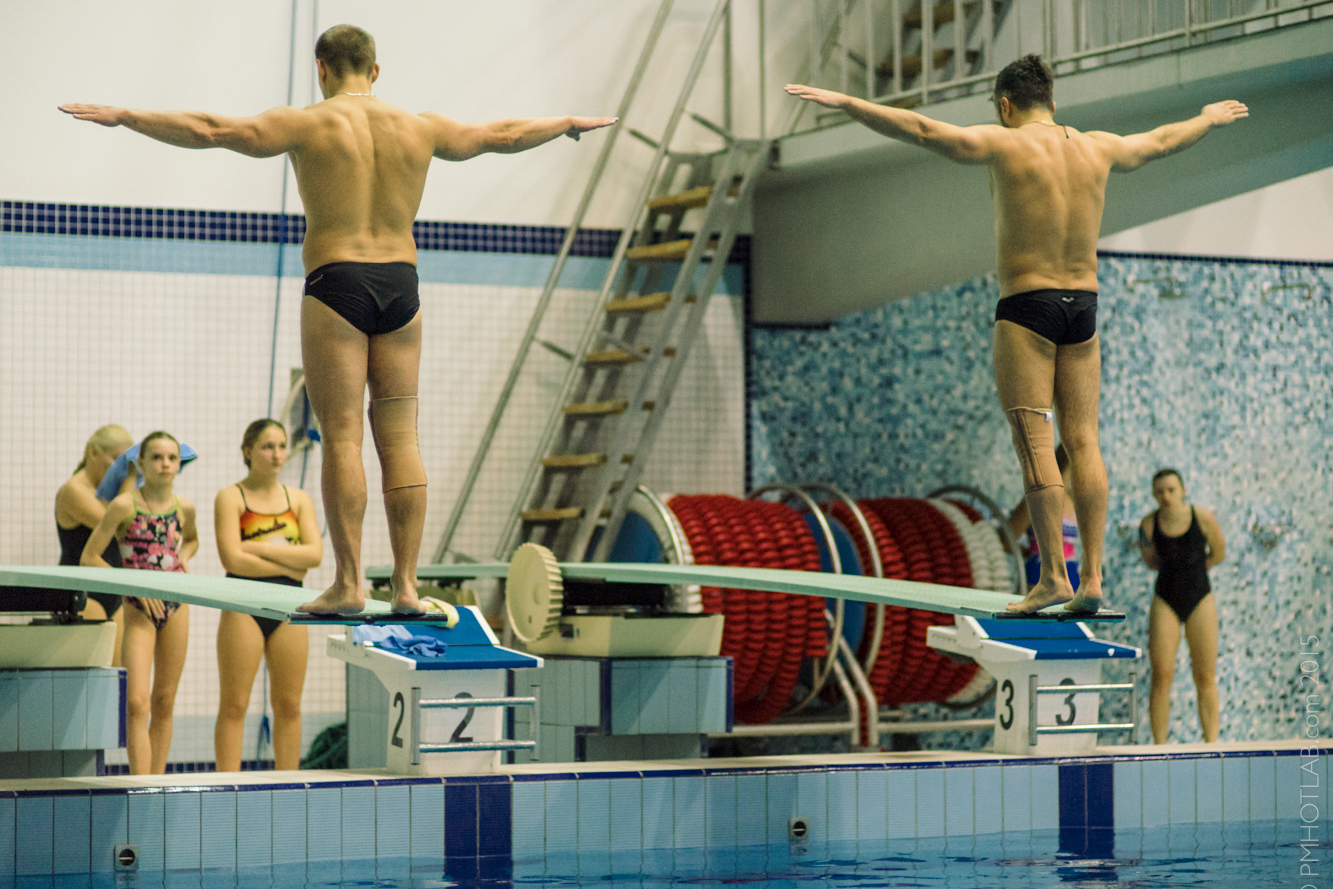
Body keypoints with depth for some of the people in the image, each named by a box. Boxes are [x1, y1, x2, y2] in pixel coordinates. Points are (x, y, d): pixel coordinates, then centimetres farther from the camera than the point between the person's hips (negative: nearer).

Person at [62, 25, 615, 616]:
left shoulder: (309, 124, -3)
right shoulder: (419, 128, 10)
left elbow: (212, 130, -7)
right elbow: (501, 135, 24)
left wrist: (125, 118, -1)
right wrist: (569, 124, 41)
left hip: (336, 285, -4)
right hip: (401, 284, 4)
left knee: (342, 436, -4)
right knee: (399, 435, 5)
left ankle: (348, 584, -7)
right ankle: (406, 583, 3)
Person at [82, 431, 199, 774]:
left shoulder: (184, 508, 4)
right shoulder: (125, 505, -9)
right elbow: (88, 558, -7)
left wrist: (183, 559, 6)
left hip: (176, 605, 5)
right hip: (140, 608, -5)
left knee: (164, 702, 9)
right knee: (137, 702, -14)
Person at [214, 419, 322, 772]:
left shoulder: (298, 499, 11)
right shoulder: (230, 497, -1)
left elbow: (315, 554, -2)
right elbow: (232, 559, -13)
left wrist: (262, 548, -10)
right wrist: (289, 567, -9)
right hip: (244, 607, -4)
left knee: (289, 705, 5)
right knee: (234, 705, -4)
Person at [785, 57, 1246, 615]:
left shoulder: (1005, 145, -6)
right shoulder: (1098, 149, 10)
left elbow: (920, 129, -11)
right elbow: (1160, 142, 28)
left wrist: (844, 102, -8)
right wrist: (1210, 118, 47)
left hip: (1026, 307, -5)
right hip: (1083, 306, 5)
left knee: (1035, 443, -6)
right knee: (1082, 440, 4)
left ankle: (1053, 576, -11)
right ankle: (1092, 578, 0)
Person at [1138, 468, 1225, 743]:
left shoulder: (1203, 518, -11)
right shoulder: (1149, 524, -7)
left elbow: (1219, 554, 6)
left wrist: (1192, 568, 6)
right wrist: (1146, 551, -9)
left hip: (1200, 600, -1)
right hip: (1166, 601, 1)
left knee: (1205, 679, 0)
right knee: (1161, 676, -6)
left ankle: (1211, 745, 4)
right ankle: (1159, 747, -3)